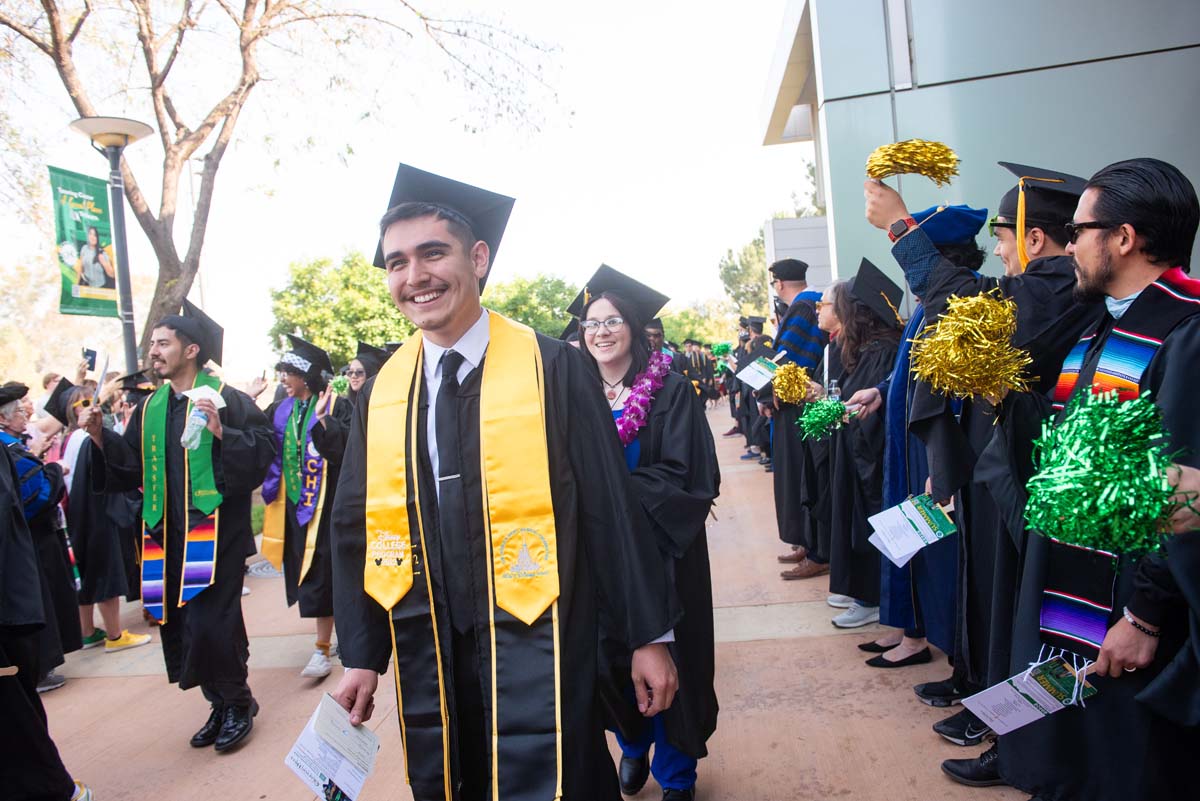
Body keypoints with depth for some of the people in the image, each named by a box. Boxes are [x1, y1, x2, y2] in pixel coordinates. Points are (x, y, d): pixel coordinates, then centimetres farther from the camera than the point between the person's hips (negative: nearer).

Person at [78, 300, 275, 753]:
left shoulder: (226, 399, -5)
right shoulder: (150, 409, 13)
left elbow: (264, 449, -13)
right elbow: (129, 467, 12)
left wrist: (222, 433, -26)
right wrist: (101, 436, -1)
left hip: (214, 532, -6)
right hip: (168, 535, 7)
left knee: (209, 623, -8)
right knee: (178, 624, 10)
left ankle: (238, 703, 15)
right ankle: (221, 704, 28)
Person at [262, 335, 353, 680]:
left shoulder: (335, 406, -9)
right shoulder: (280, 411, 10)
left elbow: (347, 447, -20)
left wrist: (323, 419, -30)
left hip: (325, 502, -6)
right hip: (293, 503, 7)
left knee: (321, 572, -5)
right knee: (304, 570, 13)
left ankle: (323, 648, 3)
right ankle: (329, 634, 30)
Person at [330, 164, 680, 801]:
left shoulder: (551, 368, -8)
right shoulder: (382, 391, 3)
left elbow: (610, 510, -7)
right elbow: (354, 527, 8)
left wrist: (647, 636, -5)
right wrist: (362, 655, 7)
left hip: (533, 642, -4)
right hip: (426, 648, 4)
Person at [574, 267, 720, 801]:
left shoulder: (671, 390, -7)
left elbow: (680, 475, -13)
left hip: (661, 547, -3)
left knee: (666, 657, 6)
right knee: (609, 656, 10)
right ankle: (633, 747, 38)